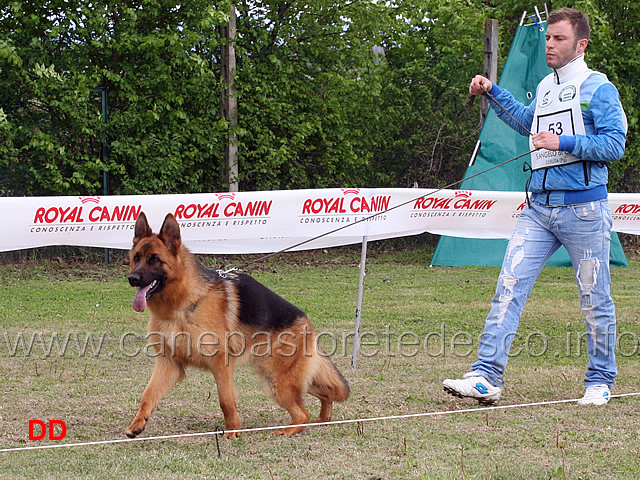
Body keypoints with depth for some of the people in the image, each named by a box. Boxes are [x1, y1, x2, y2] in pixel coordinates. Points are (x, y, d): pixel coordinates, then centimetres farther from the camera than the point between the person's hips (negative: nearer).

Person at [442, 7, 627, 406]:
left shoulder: (598, 88, -6)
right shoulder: (546, 87, 16)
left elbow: (615, 144, -13)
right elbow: (526, 121, 37)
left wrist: (564, 142, -19)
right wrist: (493, 93, 30)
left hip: (584, 209, -6)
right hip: (539, 207, 6)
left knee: (595, 299, 4)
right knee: (509, 286, -6)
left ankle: (600, 381, 19)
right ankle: (487, 378, -10)